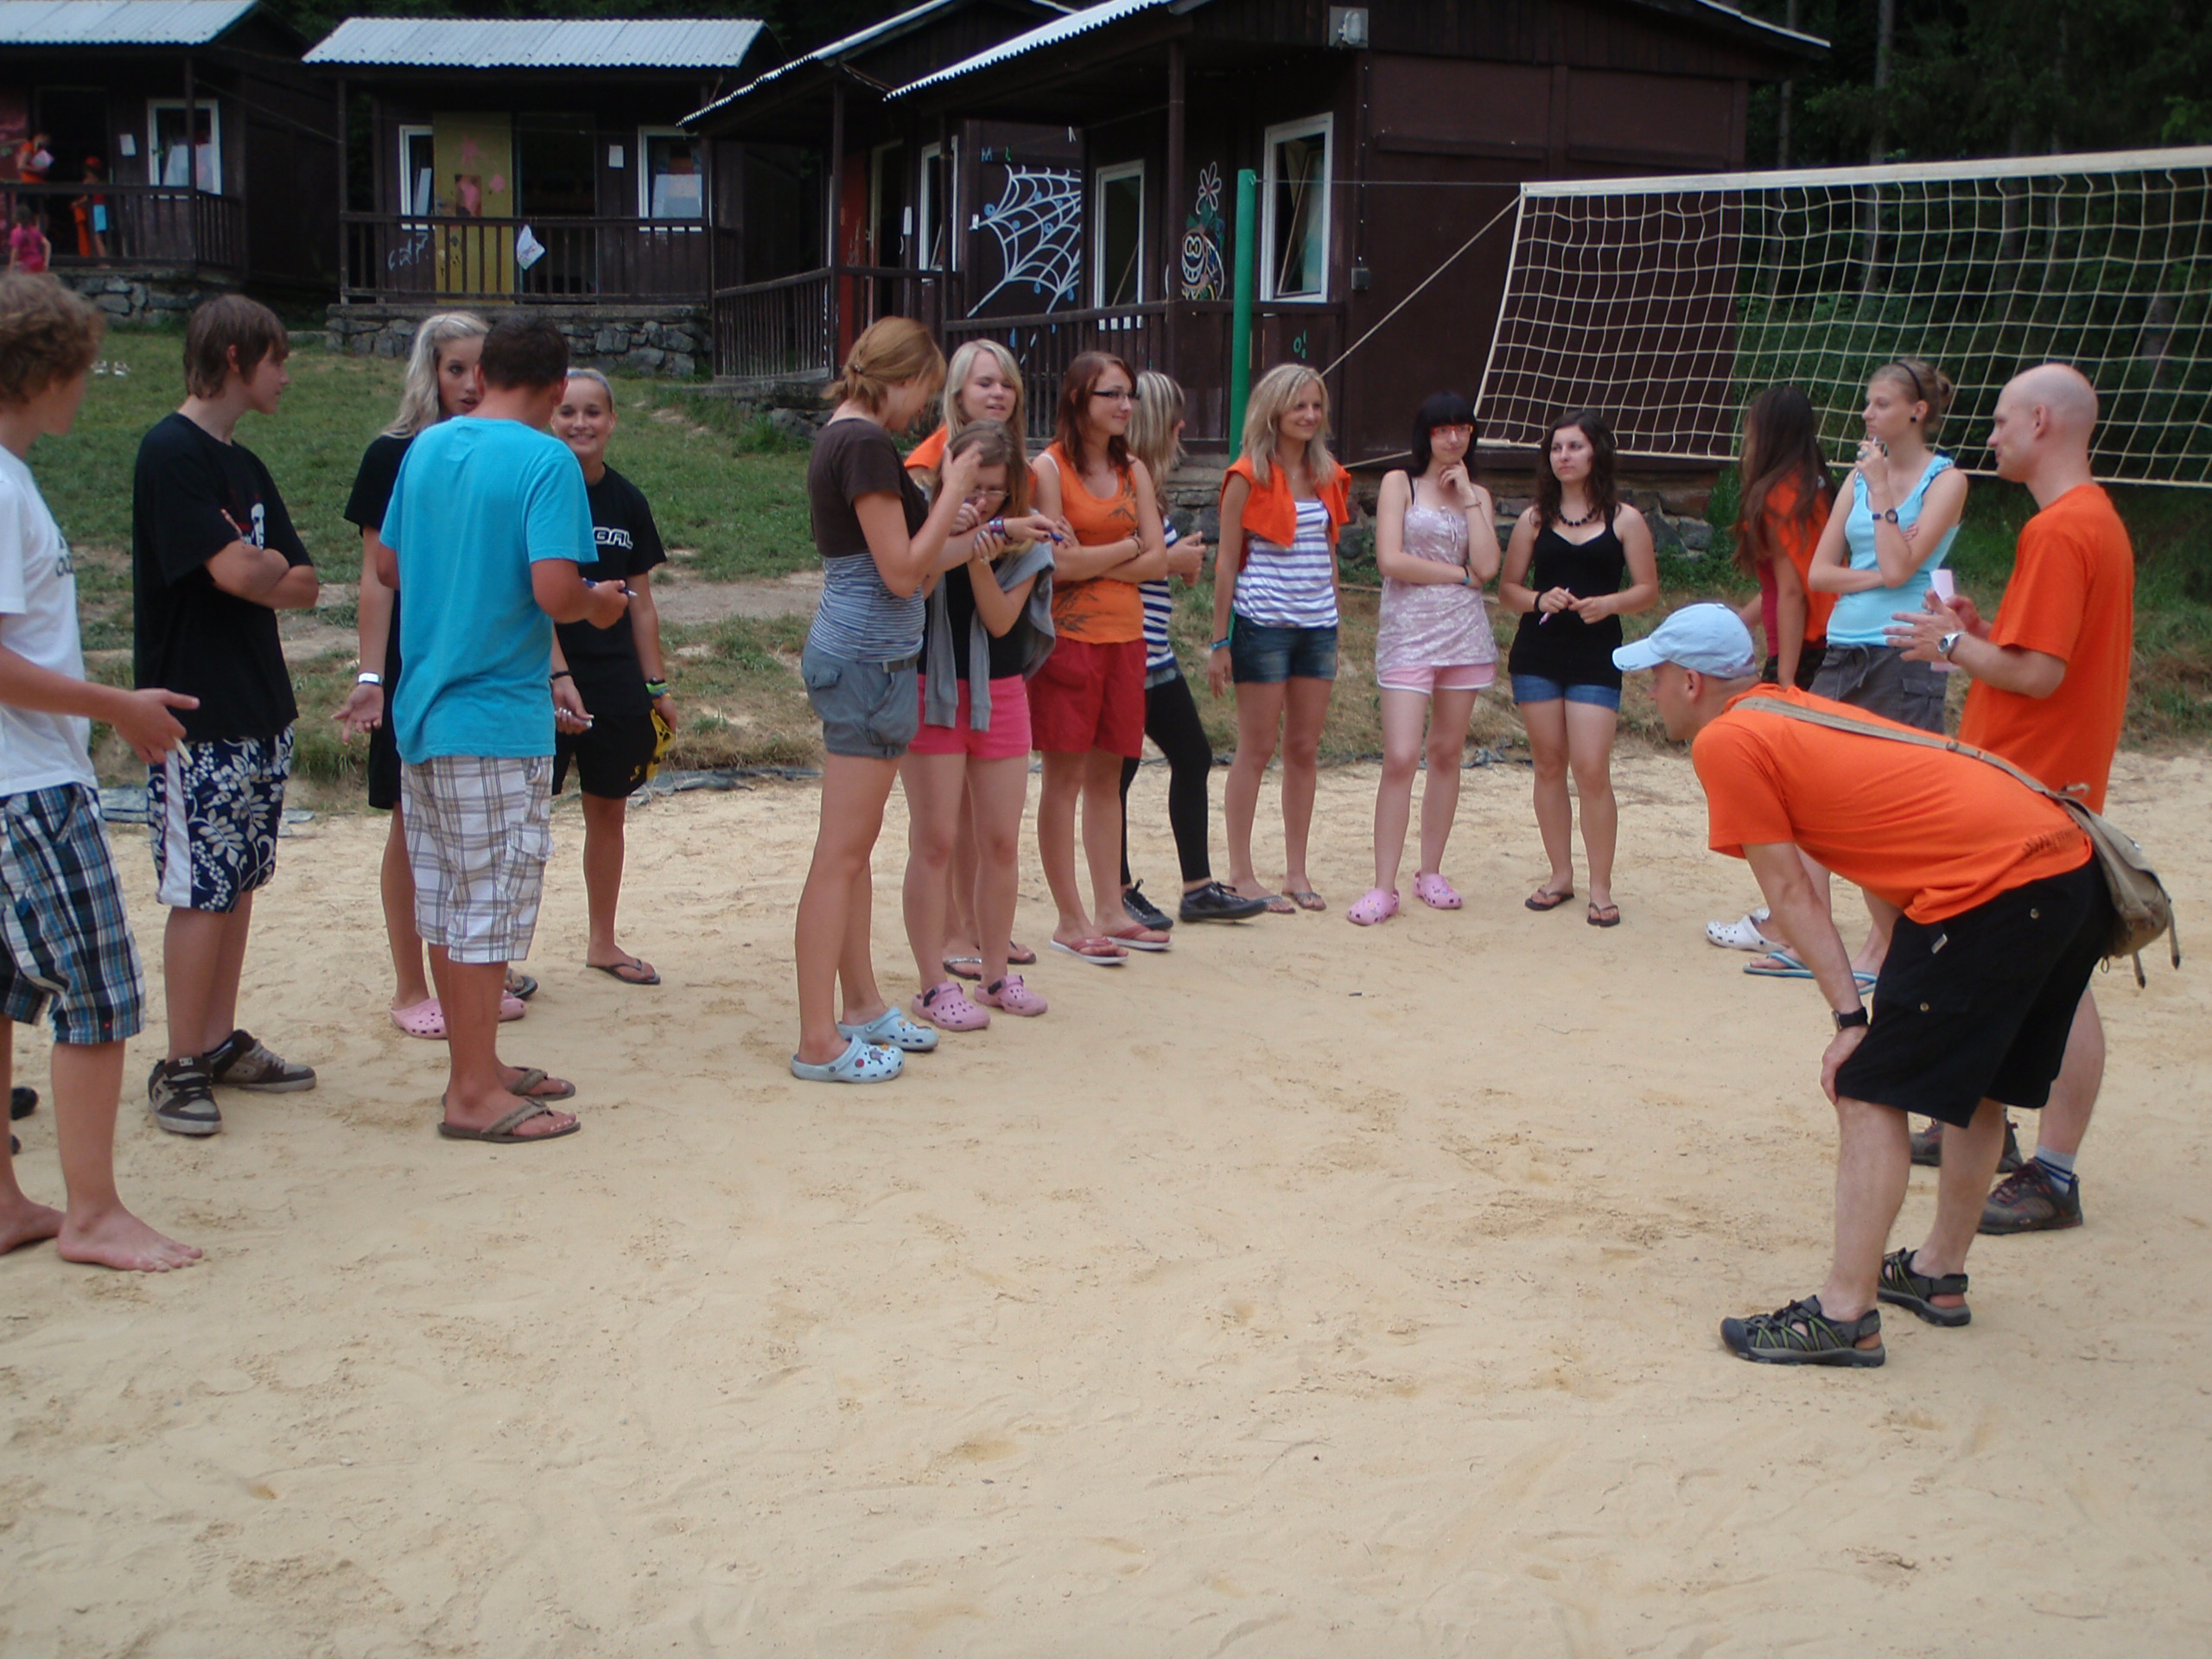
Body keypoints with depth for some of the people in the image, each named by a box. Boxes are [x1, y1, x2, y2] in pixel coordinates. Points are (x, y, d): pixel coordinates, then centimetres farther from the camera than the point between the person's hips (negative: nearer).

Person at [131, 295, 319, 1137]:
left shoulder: (244, 467, 15)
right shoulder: (172, 453, -13)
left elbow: (302, 584, 11)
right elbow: (238, 575, -21)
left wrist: (256, 569, -8)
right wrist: (271, 564, 0)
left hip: (260, 715, 8)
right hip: (198, 724, -8)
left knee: (239, 885, 12)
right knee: (201, 893, -4)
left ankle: (221, 1044, 21)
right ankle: (179, 1067, 5)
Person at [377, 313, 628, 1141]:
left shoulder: (426, 448, 8)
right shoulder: (546, 461, -13)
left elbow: (389, 566, 16)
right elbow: (554, 591, -22)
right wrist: (600, 602, -2)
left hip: (423, 708, 7)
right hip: (499, 717, -7)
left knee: (447, 902, 14)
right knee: (489, 906, 0)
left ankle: (475, 1066, 26)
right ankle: (474, 1094, 6)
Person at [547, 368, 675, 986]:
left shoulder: (627, 501, 8)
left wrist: (657, 686, 12)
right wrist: (558, 676, -21)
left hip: (616, 679, 5)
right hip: (546, 675, -5)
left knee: (609, 809, 13)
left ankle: (603, 942, 26)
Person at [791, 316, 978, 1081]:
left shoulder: (840, 437, 14)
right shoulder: (867, 444, -16)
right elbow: (902, 572, -18)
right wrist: (953, 491, -9)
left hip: (853, 652, 10)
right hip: (870, 660, -10)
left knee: (854, 848, 17)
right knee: (840, 856, -6)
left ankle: (861, 1006, 28)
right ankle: (819, 1042, -1)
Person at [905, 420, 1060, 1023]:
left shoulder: (1024, 541, 2)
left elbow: (1001, 619, -9)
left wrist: (980, 557, -23)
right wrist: (956, 538, -31)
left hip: (1001, 696, 4)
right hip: (932, 695, -4)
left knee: (1001, 840, 8)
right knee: (935, 840, -3)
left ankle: (997, 974, 21)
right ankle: (934, 985, 4)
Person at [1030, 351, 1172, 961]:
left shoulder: (1134, 471, 12)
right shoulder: (1049, 468, -6)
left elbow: (1157, 561, 4)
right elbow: (1056, 561, -14)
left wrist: (1091, 564, -8)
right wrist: (1126, 548, -2)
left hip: (1124, 635, 6)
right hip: (1069, 636, -6)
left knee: (1107, 775, 10)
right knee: (1064, 776, -1)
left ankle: (1110, 911, 16)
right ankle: (1070, 920, 3)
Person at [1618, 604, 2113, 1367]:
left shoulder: (1725, 741, -4)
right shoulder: (1790, 707, 23)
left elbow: (1790, 893, -5)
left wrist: (1850, 1017, -3)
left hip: (1992, 888, -10)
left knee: (1872, 1093, -3)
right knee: (1976, 1079, 23)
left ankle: (1846, 1316, -4)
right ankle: (1940, 1272, 36)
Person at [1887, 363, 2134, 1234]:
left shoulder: (2058, 532, -19)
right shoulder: (2098, 519, 15)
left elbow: (2037, 673, -23)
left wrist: (1952, 643, -8)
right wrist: (1981, 629, 10)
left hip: (2037, 787, -11)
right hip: (2040, 780, 11)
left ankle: (2052, 1177, -3)